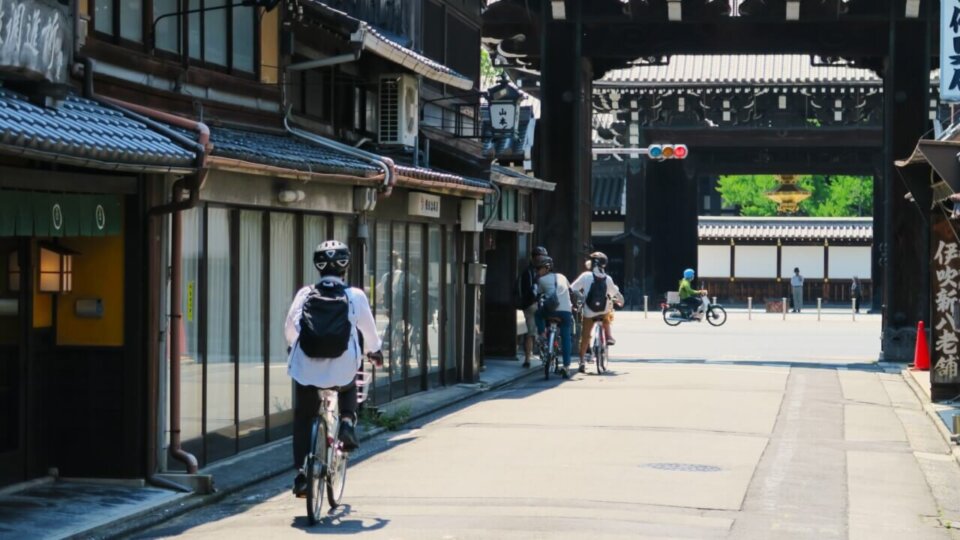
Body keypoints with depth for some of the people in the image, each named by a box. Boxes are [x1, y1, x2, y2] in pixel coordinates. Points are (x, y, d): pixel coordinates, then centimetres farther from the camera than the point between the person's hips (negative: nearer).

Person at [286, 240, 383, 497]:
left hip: (307, 368, 0)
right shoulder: (355, 296, 0)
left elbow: (290, 330, 7)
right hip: (342, 368, 0)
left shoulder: (305, 294, 2)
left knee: (303, 419, 15)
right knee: (349, 388, 35)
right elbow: (369, 331, 9)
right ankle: (347, 422, 9)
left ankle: (301, 473, 6)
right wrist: (374, 351, 30)